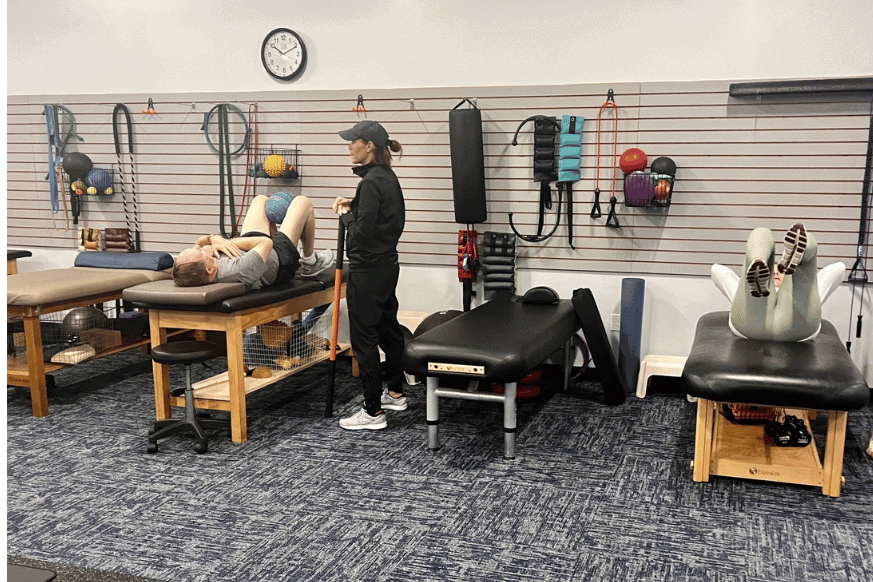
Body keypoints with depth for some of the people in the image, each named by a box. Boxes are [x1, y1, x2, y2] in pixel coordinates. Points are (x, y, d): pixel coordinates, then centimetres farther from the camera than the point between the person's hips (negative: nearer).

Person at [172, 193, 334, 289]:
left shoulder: (187, 271, -33)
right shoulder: (237, 271, -53)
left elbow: (200, 241, -12)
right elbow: (266, 243, -39)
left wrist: (214, 239, -33)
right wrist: (230, 242, -32)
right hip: (281, 256, -6)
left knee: (261, 199, 28)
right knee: (302, 202, 12)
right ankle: (310, 263, 34)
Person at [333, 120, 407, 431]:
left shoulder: (371, 182, -20)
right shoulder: (388, 177, 10)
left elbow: (362, 232, -23)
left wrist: (345, 215, -5)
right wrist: (354, 206, 12)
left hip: (368, 270, -10)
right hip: (388, 264, 10)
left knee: (364, 338, -3)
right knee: (388, 328, 20)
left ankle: (373, 412, 3)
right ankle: (395, 393, 35)